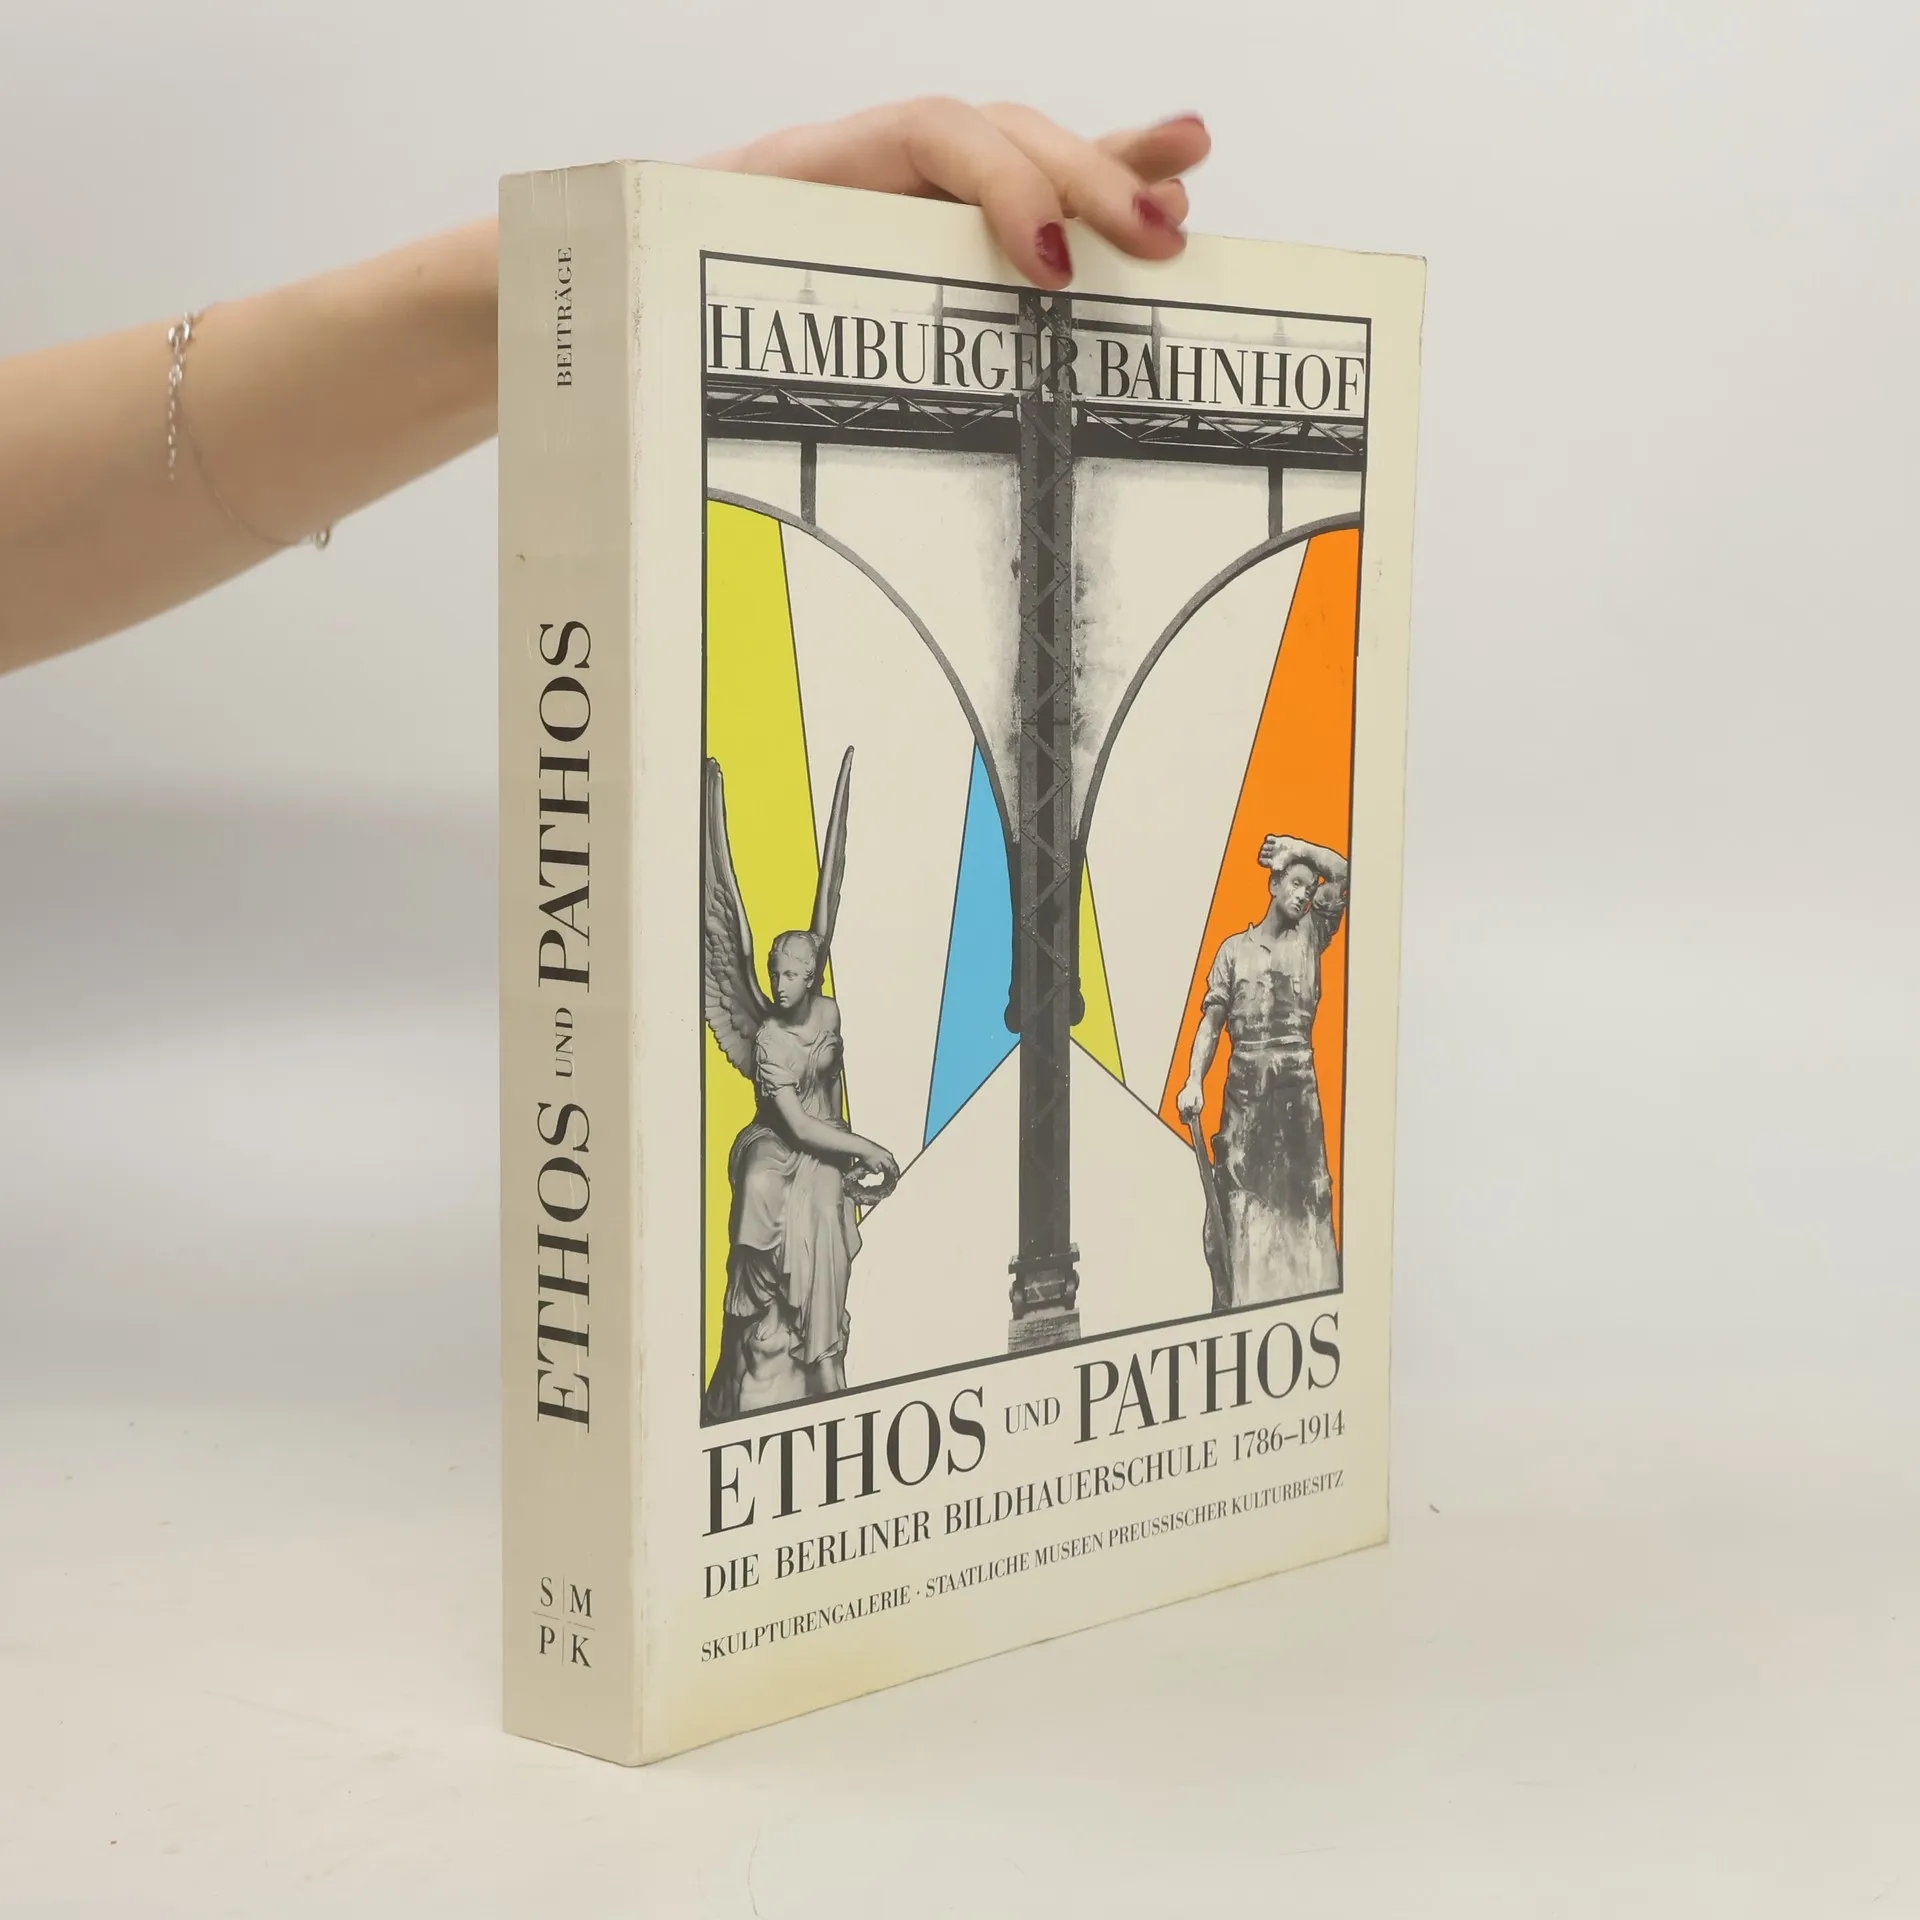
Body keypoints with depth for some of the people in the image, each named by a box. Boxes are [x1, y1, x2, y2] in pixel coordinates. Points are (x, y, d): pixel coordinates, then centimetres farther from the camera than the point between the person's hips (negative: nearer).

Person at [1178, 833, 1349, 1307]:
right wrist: (1194, 1081, -8)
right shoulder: (1235, 948, 10)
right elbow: (1211, 1020, 3)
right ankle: (1239, 1300, -3)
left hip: (1298, 1083, 1)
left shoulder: (1309, 937, 13)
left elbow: (1341, 873, 6)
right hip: (1245, 1084, -1)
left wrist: (1294, 847, 9)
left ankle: (1307, 1297, 0)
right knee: (1241, 1196, -4)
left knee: (1305, 1193, -2)